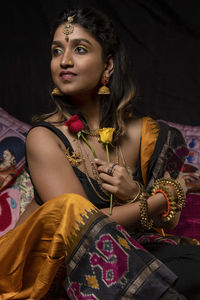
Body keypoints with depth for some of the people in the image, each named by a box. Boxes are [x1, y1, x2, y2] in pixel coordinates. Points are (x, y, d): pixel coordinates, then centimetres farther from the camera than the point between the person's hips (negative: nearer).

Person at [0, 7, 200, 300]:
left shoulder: (145, 133, -2)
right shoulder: (45, 137, -13)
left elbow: (169, 220, 3)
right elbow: (83, 223, -21)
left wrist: (136, 194, -18)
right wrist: (153, 202, -11)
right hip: (53, 263, -3)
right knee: (68, 209, -34)